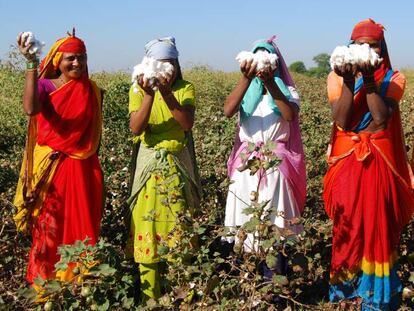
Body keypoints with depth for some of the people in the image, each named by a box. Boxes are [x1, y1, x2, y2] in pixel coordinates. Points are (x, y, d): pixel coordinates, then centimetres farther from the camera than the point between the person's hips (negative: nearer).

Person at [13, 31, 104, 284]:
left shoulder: (93, 91, 5)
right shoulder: (44, 85, -6)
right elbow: (30, 109, -30)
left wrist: (97, 172, 12)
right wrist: (31, 64, -33)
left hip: (83, 169, 3)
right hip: (50, 168, -3)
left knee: (83, 229, 9)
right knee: (48, 229, 6)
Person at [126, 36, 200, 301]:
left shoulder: (185, 89, 0)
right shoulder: (139, 91, 0)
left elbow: (188, 124, -16)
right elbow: (135, 128, -15)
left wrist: (167, 94, -27)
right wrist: (149, 95, -27)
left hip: (178, 165, 0)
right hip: (149, 165, 0)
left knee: (179, 229, 5)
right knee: (147, 227, 2)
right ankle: (150, 295, 15)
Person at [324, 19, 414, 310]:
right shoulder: (338, 77, 2)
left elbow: (382, 117, -16)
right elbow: (341, 120, -13)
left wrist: (369, 79, -23)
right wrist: (348, 80, -23)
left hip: (381, 162, -1)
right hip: (347, 162, 1)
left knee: (379, 226, 3)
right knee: (347, 227, 8)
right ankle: (346, 286, 23)